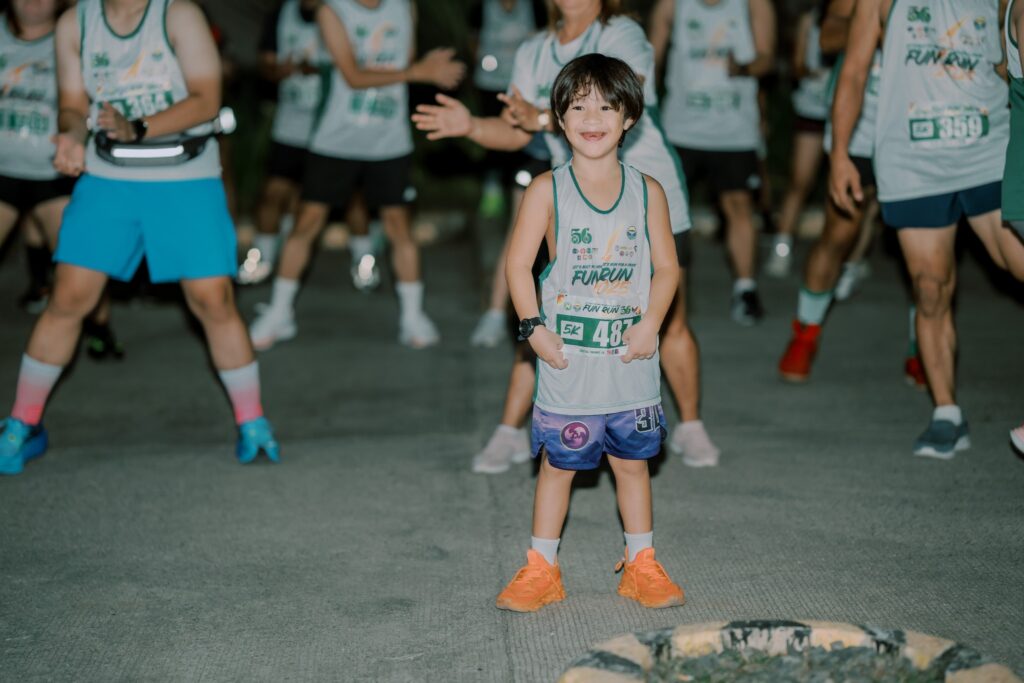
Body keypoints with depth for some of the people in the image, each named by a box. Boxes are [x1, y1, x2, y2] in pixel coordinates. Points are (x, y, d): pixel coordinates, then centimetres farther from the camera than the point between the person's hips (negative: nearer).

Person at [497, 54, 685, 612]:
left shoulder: (647, 191, 2)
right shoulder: (547, 190, -4)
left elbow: (666, 266, 6)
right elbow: (518, 263, -3)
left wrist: (650, 324, -7)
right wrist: (535, 328, -10)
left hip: (630, 359, 2)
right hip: (567, 359, -2)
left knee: (632, 461, 12)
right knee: (558, 463, 7)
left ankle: (641, 564, 25)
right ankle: (541, 567, 19)